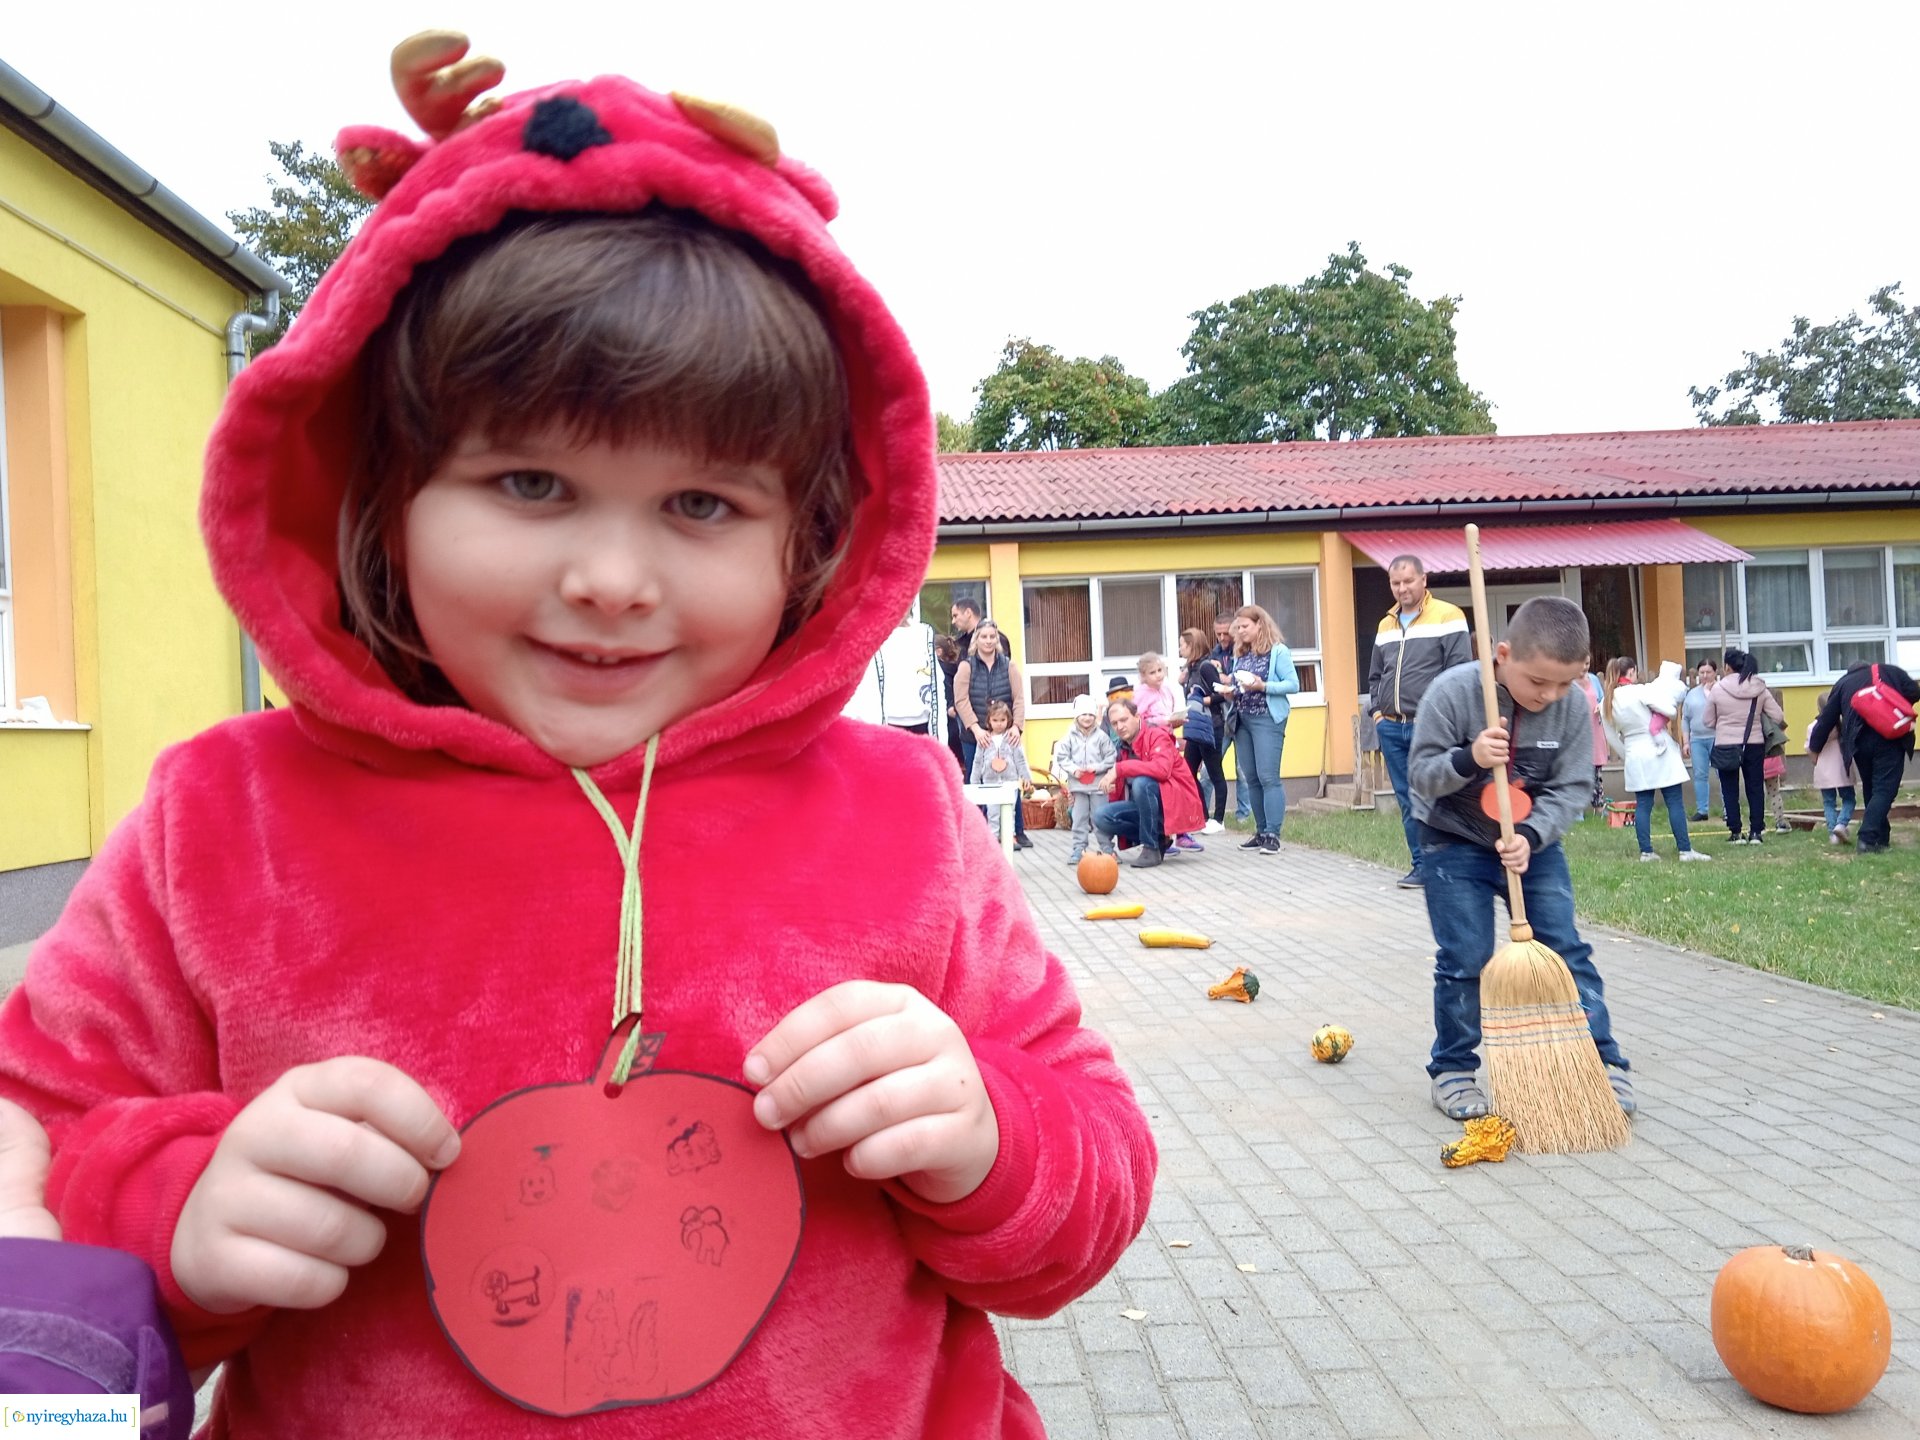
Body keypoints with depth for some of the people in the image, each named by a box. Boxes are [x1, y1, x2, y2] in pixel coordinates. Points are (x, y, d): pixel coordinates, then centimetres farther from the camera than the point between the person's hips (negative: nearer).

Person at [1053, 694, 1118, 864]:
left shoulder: (1101, 736, -3)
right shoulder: (1069, 737, 0)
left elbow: (1111, 758, -3)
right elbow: (1061, 757, 1)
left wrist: (1096, 767, -13)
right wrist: (1073, 769, -12)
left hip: (1098, 784, -1)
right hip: (1077, 785, 2)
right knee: (1079, 818, 5)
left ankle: (1106, 848, 12)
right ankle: (1079, 849, 9)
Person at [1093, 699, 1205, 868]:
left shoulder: (1157, 736, -12)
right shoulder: (1121, 747, 7)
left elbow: (1162, 769, -33)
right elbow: (1120, 787, 15)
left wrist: (1119, 769, -30)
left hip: (1174, 804, -7)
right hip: (1144, 807, 7)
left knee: (1141, 782, -34)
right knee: (1101, 817, -11)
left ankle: (1152, 848, -19)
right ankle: (1159, 839, 3)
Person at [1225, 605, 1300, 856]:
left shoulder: (1277, 651, -5)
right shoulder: (1240, 654, 15)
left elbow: (1293, 685, -9)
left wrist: (1262, 686, -20)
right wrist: (1230, 691, -1)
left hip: (1267, 719, -7)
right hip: (1242, 719, 7)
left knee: (1268, 777, -10)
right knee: (1251, 779, 7)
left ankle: (1272, 834, -10)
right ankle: (1262, 832, 13)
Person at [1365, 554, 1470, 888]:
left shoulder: (1447, 616, -2)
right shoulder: (1386, 625, 17)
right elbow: (1375, 676, 25)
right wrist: (1377, 711, 12)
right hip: (1391, 728, 6)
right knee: (1407, 801, 8)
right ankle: (1421, 865, 15)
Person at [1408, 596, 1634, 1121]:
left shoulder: (1573, 707, -13)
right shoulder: (1451, 692, -22)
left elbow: (1570, 788, -11)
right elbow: (1421, 774, -17)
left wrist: (1530, 837, -27)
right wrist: (1468, 758, -37)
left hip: (1533, 842, 3)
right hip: (1455, 842, -3)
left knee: (1566, 950, 3)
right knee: (1464, 960, -2)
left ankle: (1602, 1063, 13)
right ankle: (1453, 1068, 14)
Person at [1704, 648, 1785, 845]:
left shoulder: (1718, 690, -9)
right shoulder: (1760, 689, -1)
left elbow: (1707, 721, -2)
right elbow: (1778, 718, 0)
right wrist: (1760, 726, 17)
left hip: (1726, 746, -2)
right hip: (1754, 745, 2)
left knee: (1730, 790, 6)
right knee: (1755, 788, 10)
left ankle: (1735, 833, 6)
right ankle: (1756, 832, 9)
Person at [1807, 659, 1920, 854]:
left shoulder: (1843, 683, 21)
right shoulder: (1892, 672, 17)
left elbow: (1826, 719, 18)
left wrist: (1815, 748, 26)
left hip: (1860, 742, 3)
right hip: (1890, 738, -3)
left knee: (1870, 790, 17)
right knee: (1884, 789, -7)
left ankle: (1881, 837, 19)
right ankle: (1867, 838, -20)